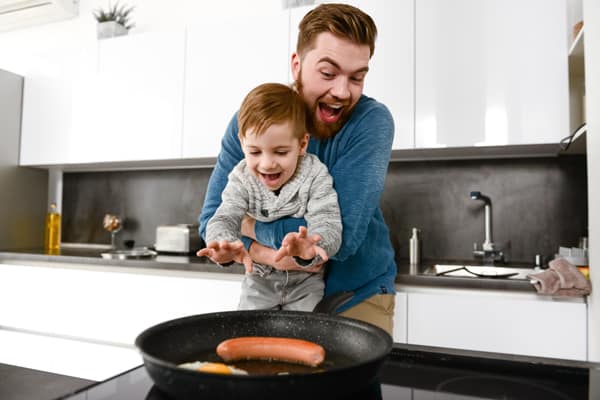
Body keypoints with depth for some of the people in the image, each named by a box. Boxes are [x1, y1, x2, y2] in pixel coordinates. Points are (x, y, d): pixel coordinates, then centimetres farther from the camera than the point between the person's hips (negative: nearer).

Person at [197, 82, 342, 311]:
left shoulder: (315, 177, -20)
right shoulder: (241, 180, -13)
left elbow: (328, 225, -30)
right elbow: (224, 219, -23)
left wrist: (310, 248, -54)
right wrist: (224, 244, -49)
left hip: (306, 280, -2)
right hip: (260, 280, 3)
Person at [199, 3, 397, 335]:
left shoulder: (371, 121, -20)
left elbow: (339, 236, -29)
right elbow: (211, 220, -10)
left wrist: (247, 222, -18)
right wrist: (266, 254, -28)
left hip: (357, 297, -2)